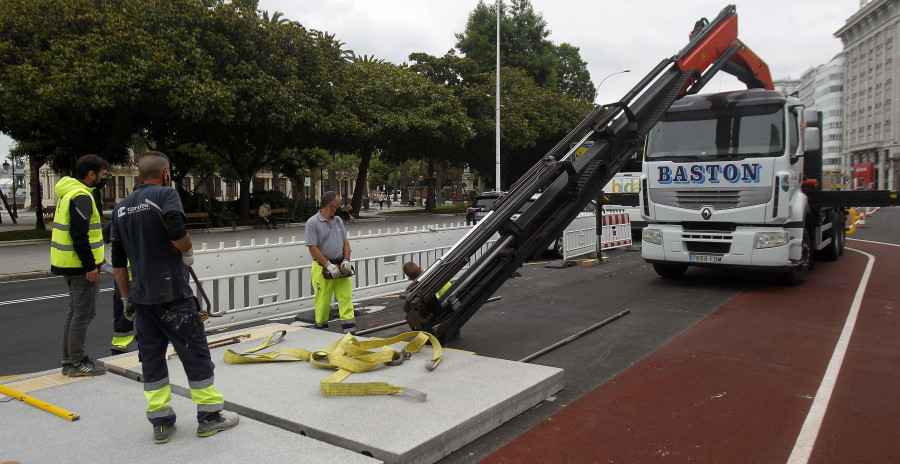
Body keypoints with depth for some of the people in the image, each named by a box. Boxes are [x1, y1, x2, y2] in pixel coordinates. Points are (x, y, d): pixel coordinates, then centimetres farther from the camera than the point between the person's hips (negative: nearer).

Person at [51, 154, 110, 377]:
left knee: (75, 311, 17)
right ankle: (78, 363, 5)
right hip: (81, 267, -11)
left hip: (69, 264, 11)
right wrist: (90, 265, -21)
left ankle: (69, 360, 25)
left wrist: (95, 258, 19)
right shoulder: (81, 197, -17)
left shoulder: (68, 194, 16)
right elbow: (79, 235, -24)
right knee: (84, 313, -2)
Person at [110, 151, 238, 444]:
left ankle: (161, 423, 17)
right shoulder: (166, 194, -7)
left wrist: (126, 298, 20)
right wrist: (188, 252, -5)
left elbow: (118, 263, 14)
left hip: (141, 296, 6)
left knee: (151, 357, 12)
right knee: (195, 354, 4)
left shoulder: (121, 208, 12)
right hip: (173, 294, -6)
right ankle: (209, 416, 12)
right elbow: (176, 231, -26)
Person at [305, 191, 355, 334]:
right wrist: (329, 265, -17)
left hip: (341, 268, 6)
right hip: (322, 268, -6)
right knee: (323, 302, 2)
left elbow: (346, 242, 14)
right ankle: (321, 330, 16)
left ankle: (349, 330, 4)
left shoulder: (338, 221, 12)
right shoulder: (313, 223, -8)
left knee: (346, 298, 1)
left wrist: (346, 260, -2)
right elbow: (313, 248, -13)